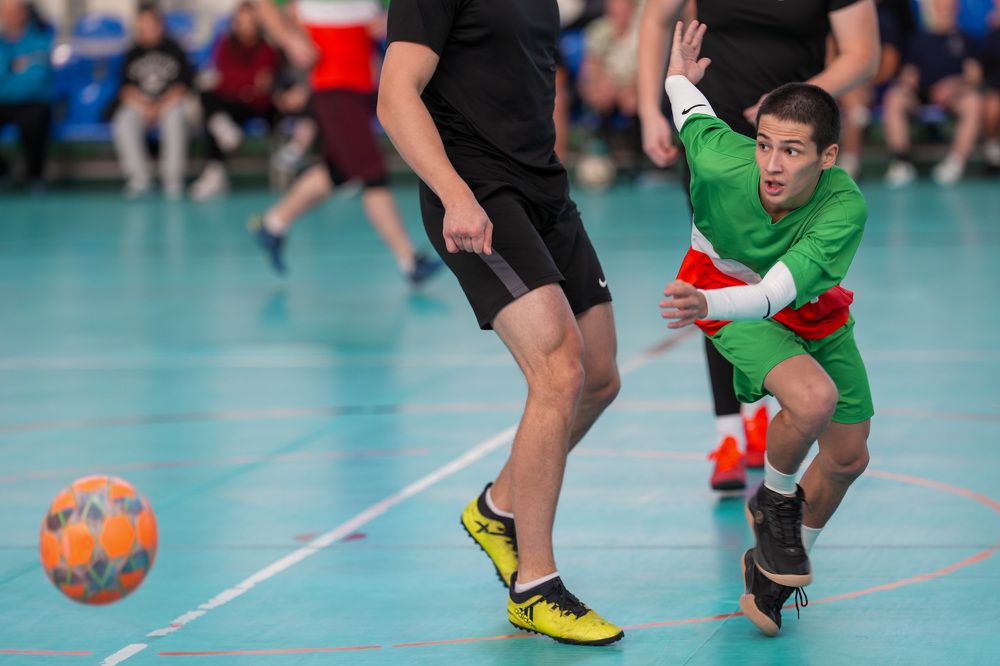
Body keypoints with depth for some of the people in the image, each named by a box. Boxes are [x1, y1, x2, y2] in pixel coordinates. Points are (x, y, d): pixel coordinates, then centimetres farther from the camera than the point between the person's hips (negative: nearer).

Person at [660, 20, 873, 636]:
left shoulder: (845, 208, -38)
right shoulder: (723, 162, -34)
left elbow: (780, 292, -50)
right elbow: (695, 119, -9)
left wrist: (707, 304, -68)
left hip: (812, 309, 2)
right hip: (727, 294, -2)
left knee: (849, 456, 9)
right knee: (813, 399, -30)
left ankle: (780, 563, 34)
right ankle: (774, 501, -1)